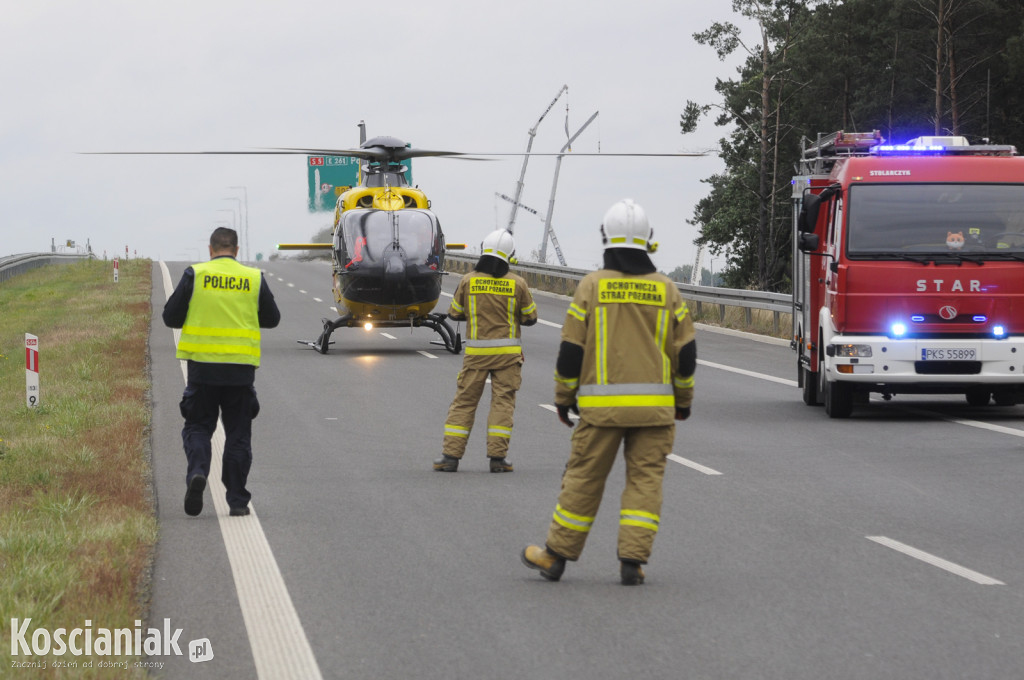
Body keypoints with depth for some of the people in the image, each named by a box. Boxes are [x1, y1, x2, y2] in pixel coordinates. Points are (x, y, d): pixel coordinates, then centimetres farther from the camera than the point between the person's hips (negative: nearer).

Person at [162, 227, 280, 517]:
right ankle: (237, 500, 8)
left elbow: (171, 317, 0)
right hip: (241, 368, 1)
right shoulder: (254, 278, 2)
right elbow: (272, 319, 13)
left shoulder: (194, 275, -2)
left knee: (198, 426, 11)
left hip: (202, 365, -1)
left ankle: (197, 472, -17)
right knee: (238, 433, 9)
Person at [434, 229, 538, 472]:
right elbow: (530, 317, 5)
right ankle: (498, 456, -1)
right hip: (508, 351, 0)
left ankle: (450, 455, 4)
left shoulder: (468, 281, -4)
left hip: (476, 351, 1)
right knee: (503, 401, 4)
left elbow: (455, 313, 8)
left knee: (464, 400, 7)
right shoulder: (517, 284, -4)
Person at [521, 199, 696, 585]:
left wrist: (563, 398, 9)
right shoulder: (666, 290, 3)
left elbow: (571, 350, -2)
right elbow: (686, 351, 5)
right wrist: (683, 400, 18)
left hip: (602, 404, -1)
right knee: (646, 478, 5)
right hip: (654, 404, 1)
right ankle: (632, 559, -3)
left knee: (584, 477, 5)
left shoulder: (592, 286, -3)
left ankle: (557, 555, 13)